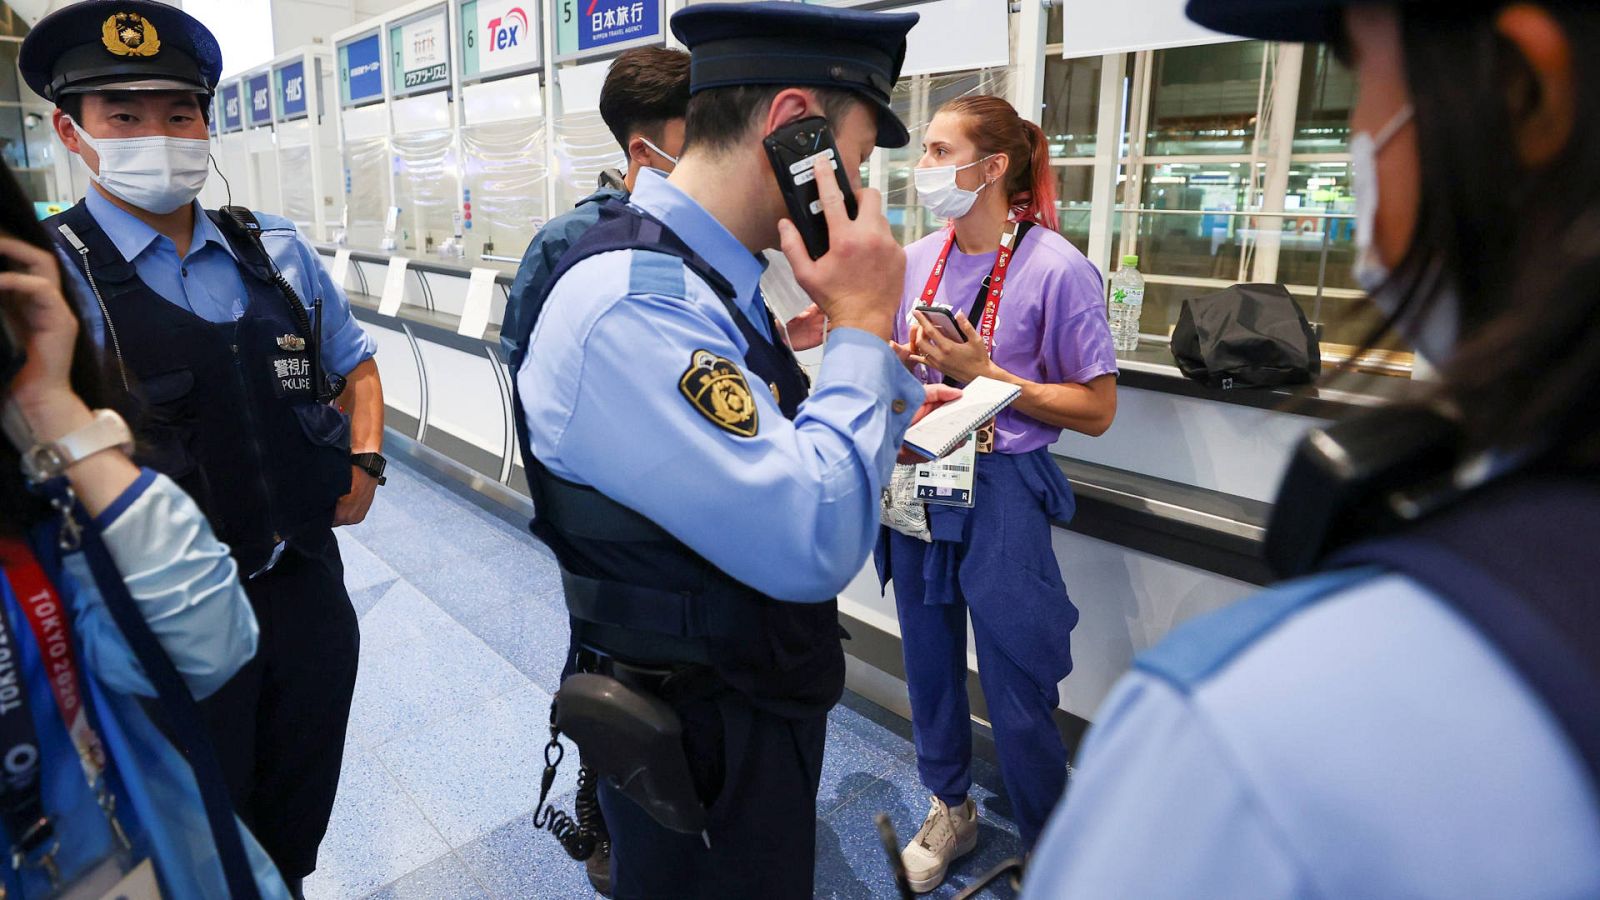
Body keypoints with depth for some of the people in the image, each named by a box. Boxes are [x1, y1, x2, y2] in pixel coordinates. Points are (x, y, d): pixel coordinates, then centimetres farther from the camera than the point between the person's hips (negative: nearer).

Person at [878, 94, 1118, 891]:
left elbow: (1096, 408, -11)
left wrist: (985, 373, -19)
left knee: (1017, 699, 4)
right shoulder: (917, 260, 3)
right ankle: (950, 810, 43)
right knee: (929, 662, 18)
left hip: (1001, 491, -5)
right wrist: (898, 357, -8)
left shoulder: (1056, 268, -13)